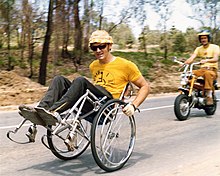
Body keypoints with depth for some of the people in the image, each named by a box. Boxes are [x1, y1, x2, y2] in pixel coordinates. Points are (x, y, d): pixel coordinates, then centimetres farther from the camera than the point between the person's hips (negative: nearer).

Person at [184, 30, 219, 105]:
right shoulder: (199, 49, 16)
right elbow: (192, 58, 0)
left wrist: (206, 60, -38)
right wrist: (185, 62, -23)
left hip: (212, 70, -5)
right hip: (202, 69, 5)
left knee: (207, 73, -41)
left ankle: (209, 96, -41)